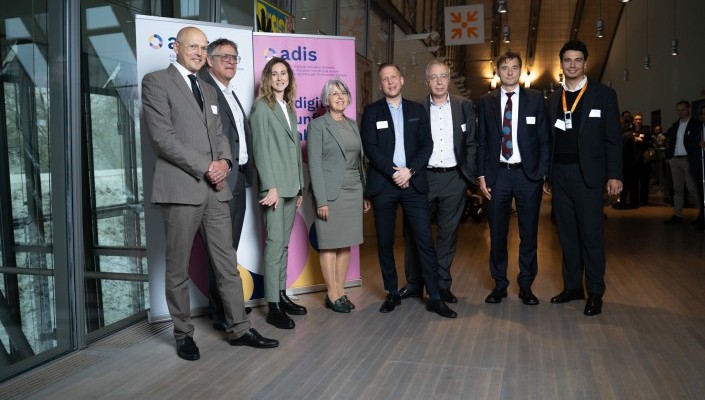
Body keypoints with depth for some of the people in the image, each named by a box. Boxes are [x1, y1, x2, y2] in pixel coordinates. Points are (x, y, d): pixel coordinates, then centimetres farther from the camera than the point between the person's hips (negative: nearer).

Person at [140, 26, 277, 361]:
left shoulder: (208, 90, 22)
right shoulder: (156, 81, -1)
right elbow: (162, 136, -11)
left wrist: (223, 161, -3)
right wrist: (205, 167, -13)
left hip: (215, 188, 7)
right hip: (181, 188, -6)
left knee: (228, 263, 8)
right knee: (178, 269, 5)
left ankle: (239, 329, 17)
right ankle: (183, 334, 20)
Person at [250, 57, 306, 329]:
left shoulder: (289, 109, 18)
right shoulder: (262, 107, -3)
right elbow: (261, 149, -10)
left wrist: (299, 187, 14)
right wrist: (271, 186, -17)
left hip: (290, 185, 7)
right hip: (273, 185, -7)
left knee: (284, 244, 10)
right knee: (274, 244, -7)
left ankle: (282, 296, 18)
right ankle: (273, 307, -2)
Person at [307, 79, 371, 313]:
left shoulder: (353, 125, 14)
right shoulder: (318, 125, -4)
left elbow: (359, 162, 16)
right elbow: (314, 165, -9)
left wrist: (365, 194, 11)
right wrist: (321, 200, -15)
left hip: (354, 192, 6)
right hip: (331, 193, -6)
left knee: (346, 244, 9)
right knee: (330, 245, 0)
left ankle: (341, 290, 18)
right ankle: (332, 294, 10)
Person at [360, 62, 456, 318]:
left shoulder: (417, 110, 12)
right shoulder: (371, 112, 6)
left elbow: (426, 145, 5)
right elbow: (370, 148, -4)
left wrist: (410, 170, -10)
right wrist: (393, 173, -12)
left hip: (414, 182, 1)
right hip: (383, 184, -1)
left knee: (425, 240, -2)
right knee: (385, 242, 5)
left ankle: (434, 298, 6)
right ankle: (392, 294, 19)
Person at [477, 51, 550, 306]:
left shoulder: (535, 98, 4)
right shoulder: (486, 101, 7)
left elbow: (544, 139, 2)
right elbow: (482, 141, 6)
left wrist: (541, 172, -6)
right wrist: (481, 175, -1)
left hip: (527, 173, 0)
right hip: (497, 174, 1)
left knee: (529, 233, 7)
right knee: (497, 233, 7)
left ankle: (526, 286, 20)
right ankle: (499, 284, 21)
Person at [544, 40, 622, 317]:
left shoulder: (603, 95, 2)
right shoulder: (554, 99, 12)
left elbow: (613, 138, -2)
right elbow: (550, 139, 12)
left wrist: (614, 175, -8)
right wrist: (547, 175, 10)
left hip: (588, 174, -4)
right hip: (559, 174, 4)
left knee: (591, 234, -1)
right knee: (567, 234, 10)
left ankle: (595, 293, 9)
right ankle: (572, 287, 20)